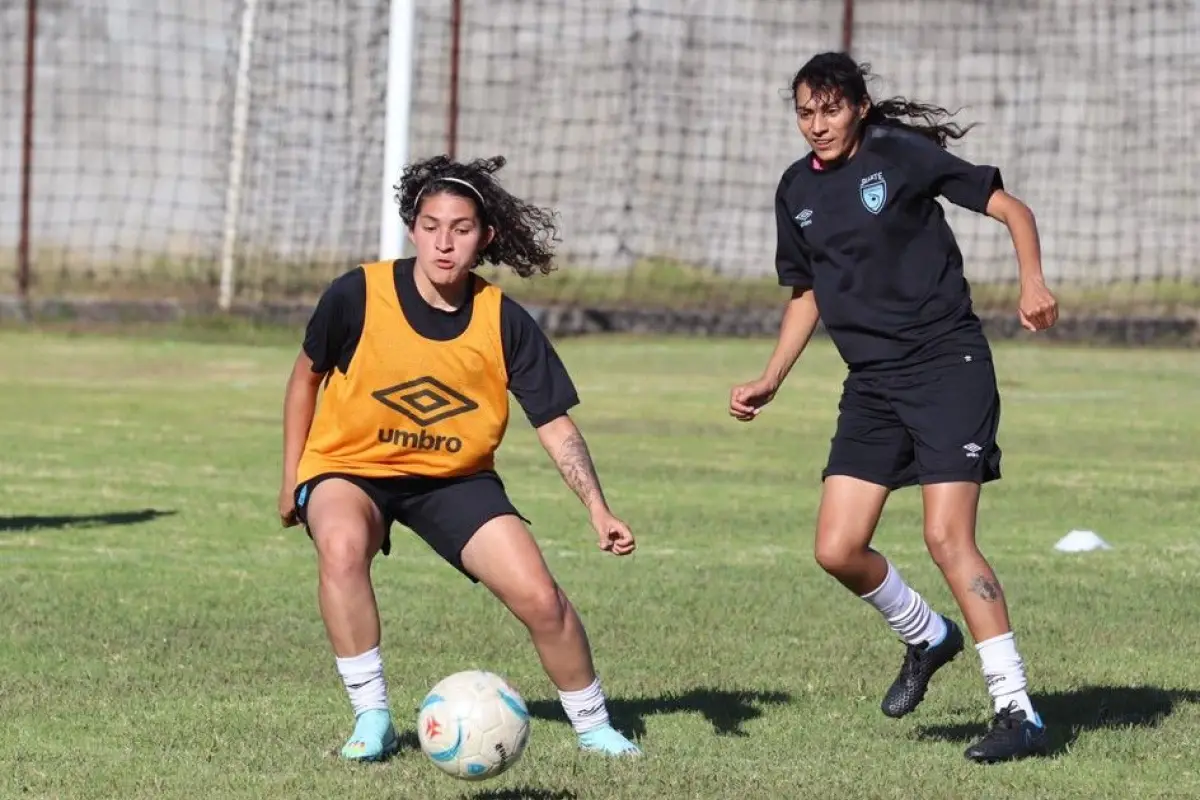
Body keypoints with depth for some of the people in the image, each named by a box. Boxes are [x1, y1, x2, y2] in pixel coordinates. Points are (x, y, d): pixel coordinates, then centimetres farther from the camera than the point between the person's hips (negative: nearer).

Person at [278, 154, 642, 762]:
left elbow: (554, 422, -7)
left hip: (456, 478, 2)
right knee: (342, 544, -36)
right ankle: (372, 719, -23)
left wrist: (597, 508, -18)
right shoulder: (356, 296, -18)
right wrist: (291, 477, 4)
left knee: (539, 597, -11)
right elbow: (307, 375, 1)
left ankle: (593, 727, 15)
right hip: (349, 468, -2)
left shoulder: (504, 322, -13)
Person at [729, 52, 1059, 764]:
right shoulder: (797, 191, 10)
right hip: (872, 383, 6)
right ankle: (927, 637, 27)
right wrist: (771, 382, 15)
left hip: (947, 363, -6)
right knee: (838, 549, -3)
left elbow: (1011, 208, -6)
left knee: (947, 537, -16)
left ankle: (1017, 712, -11)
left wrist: (1033, 282, -23)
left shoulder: (900, 155, -8)